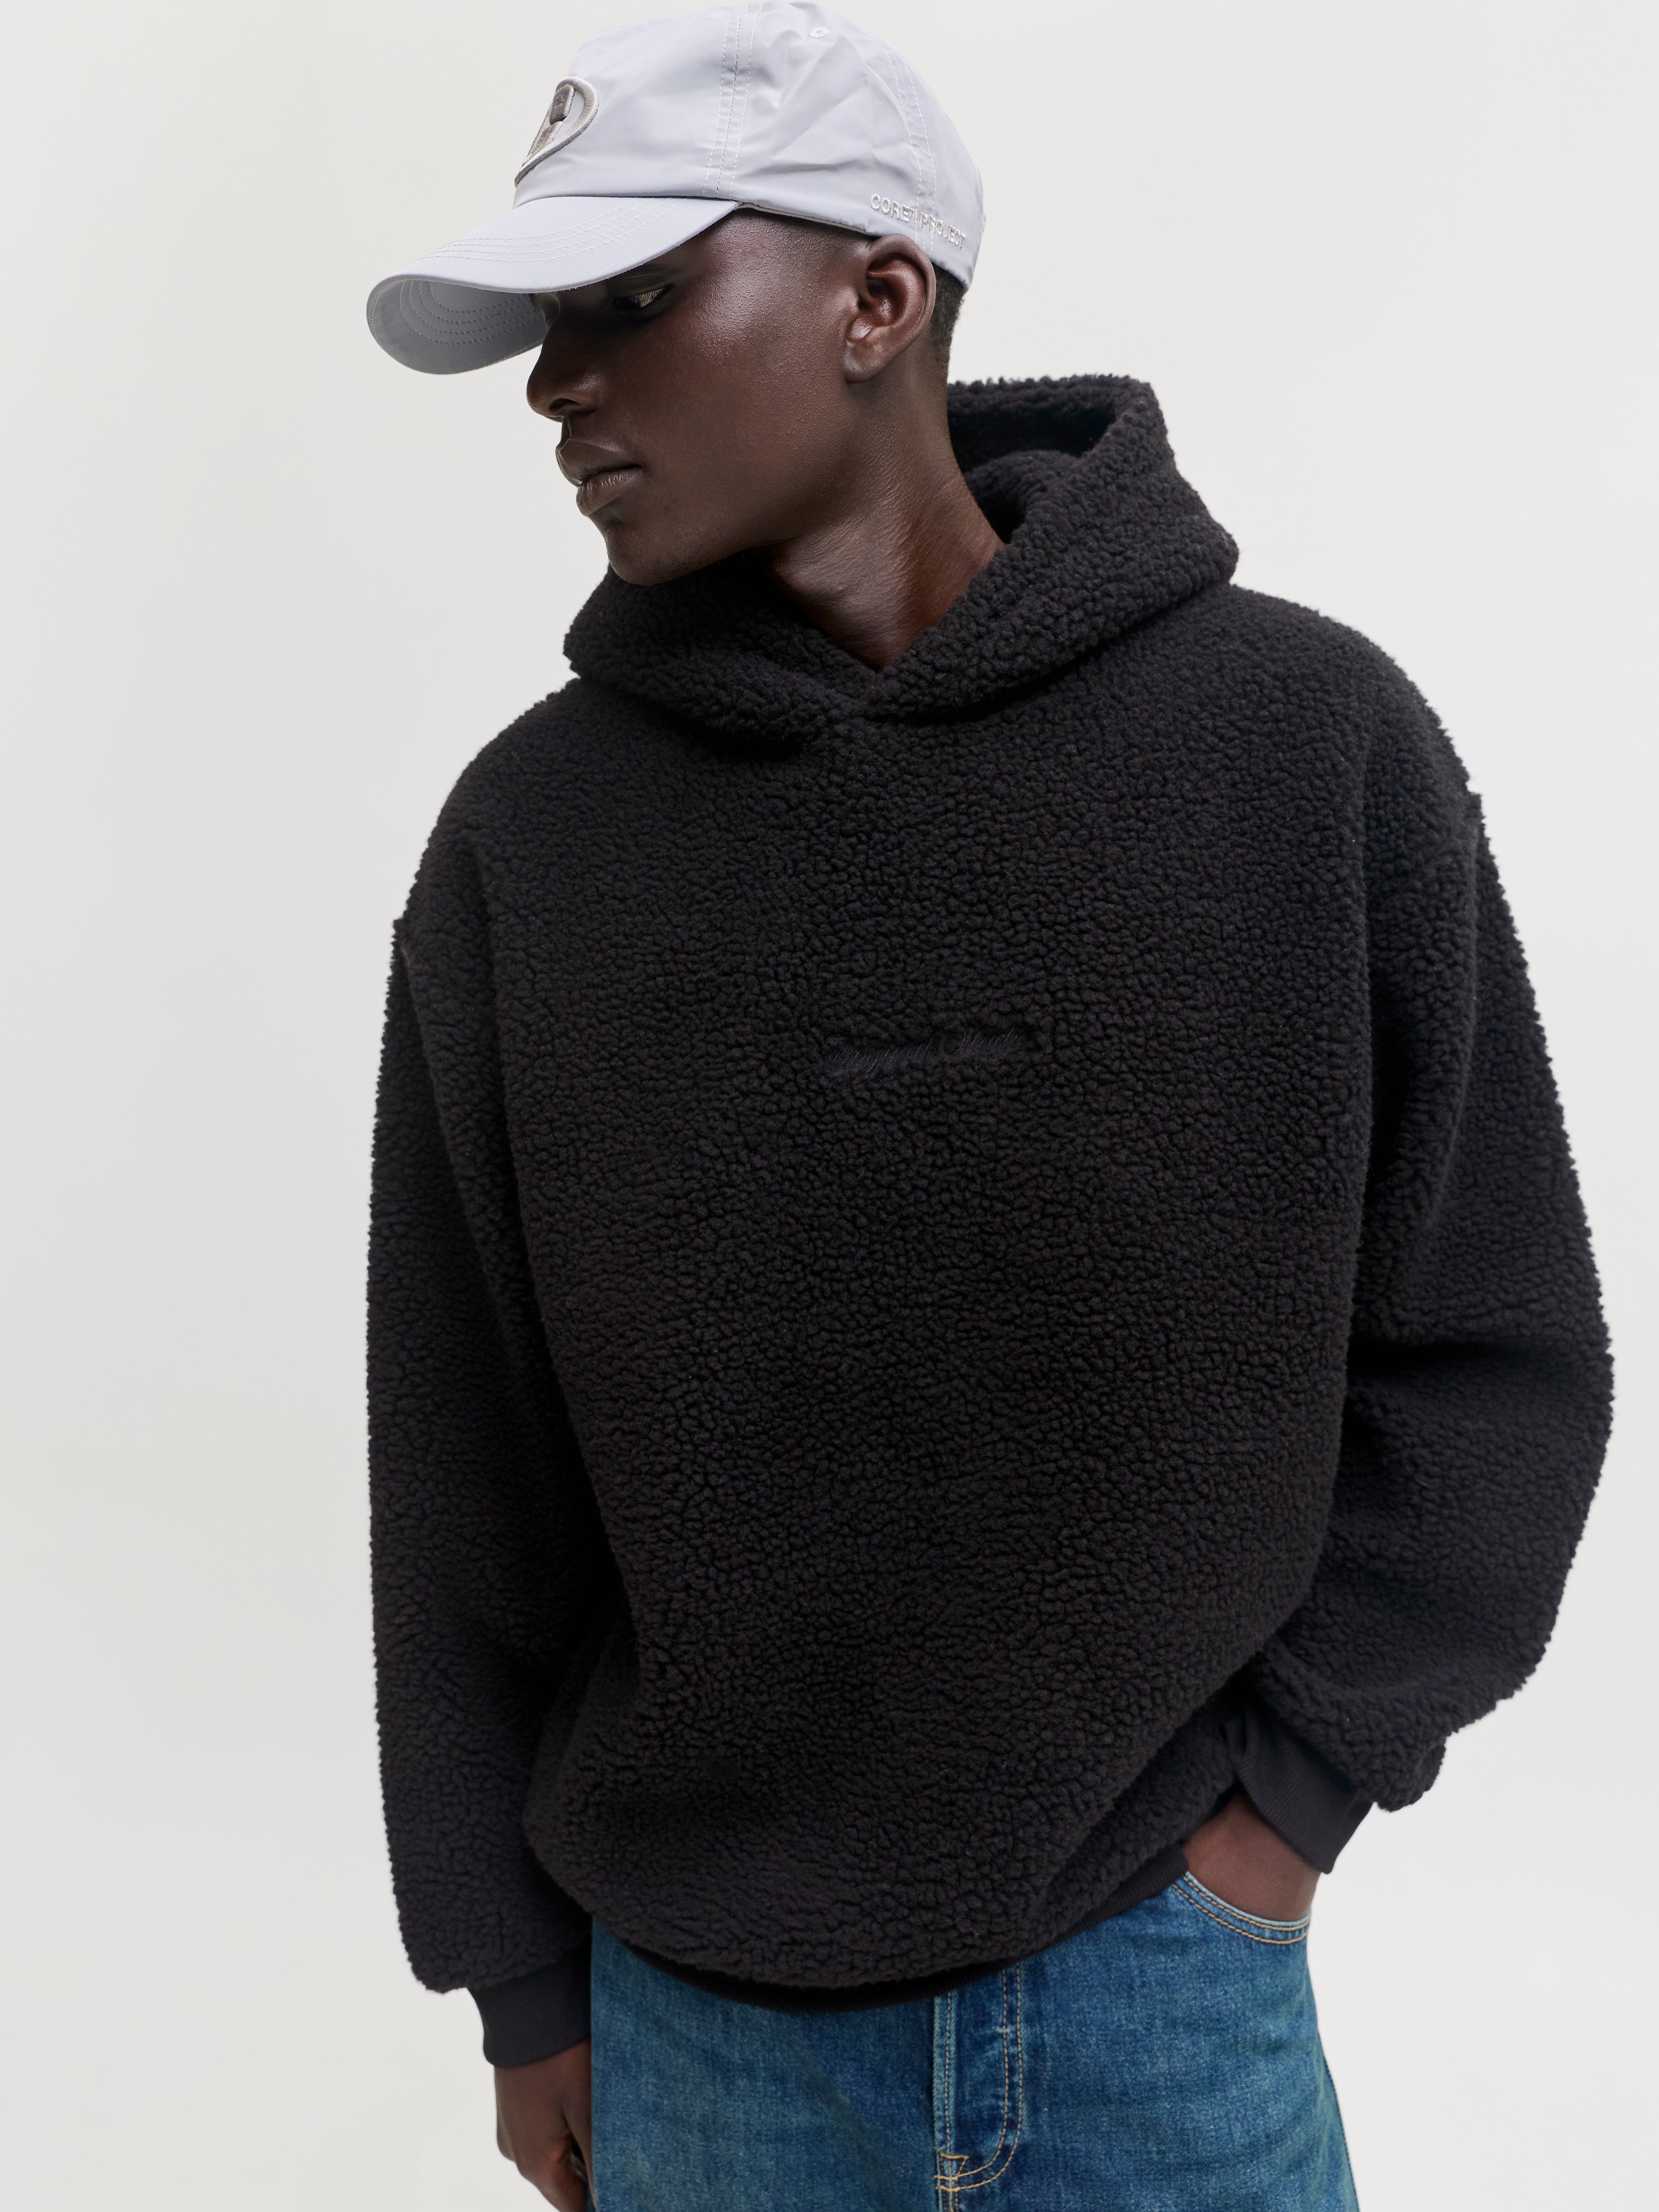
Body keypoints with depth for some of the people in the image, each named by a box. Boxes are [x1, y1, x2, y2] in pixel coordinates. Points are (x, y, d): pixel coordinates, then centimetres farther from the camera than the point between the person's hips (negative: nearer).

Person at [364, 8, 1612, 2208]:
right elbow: (462, 1469, -1)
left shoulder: (1312, 739, -10)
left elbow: (1494, 1351, -2)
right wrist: (522, 1981, 5)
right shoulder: (526, 830, -7)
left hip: (1176, 1987, 0)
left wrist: (1283, 1795, -7)